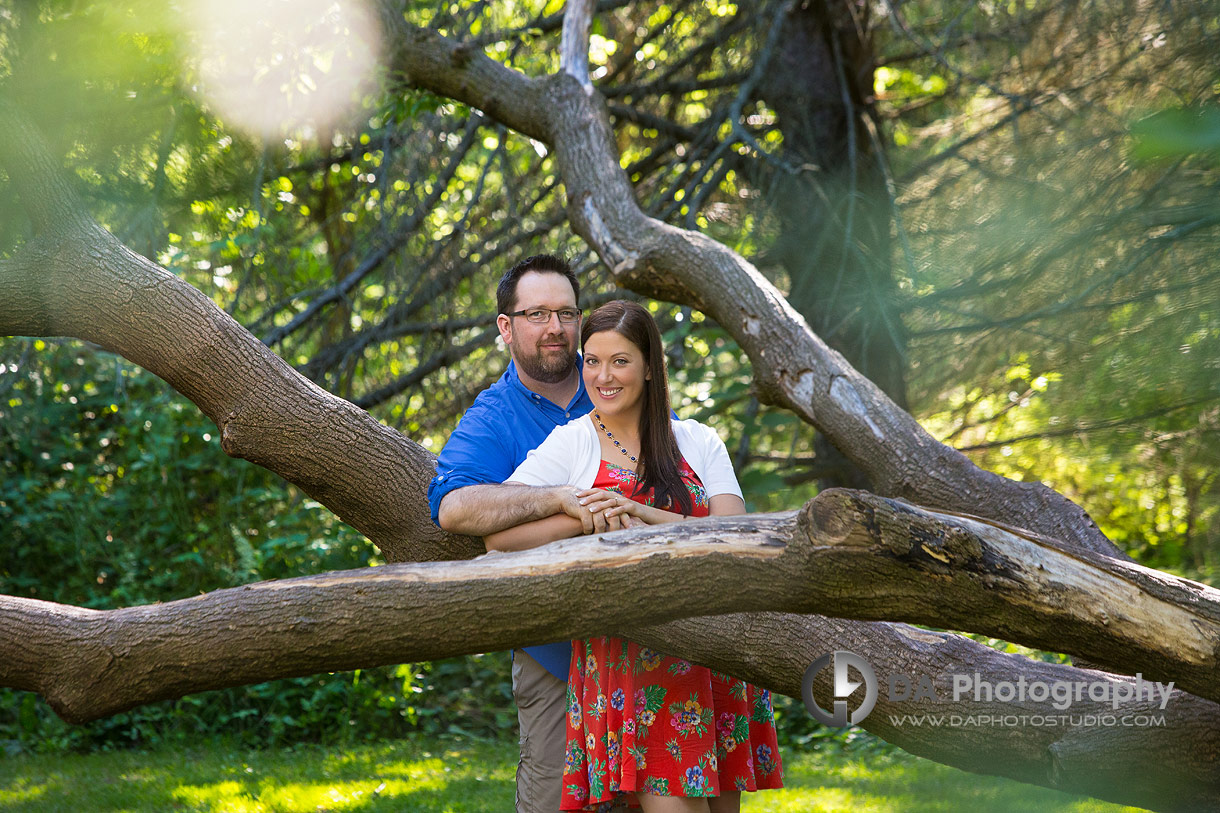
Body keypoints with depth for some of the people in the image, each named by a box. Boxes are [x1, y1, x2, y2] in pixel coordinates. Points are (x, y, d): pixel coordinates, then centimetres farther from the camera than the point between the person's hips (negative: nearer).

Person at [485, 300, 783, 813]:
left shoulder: (698, 443, 11)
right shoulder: (569, 445, 4)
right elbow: (502, 534, -9)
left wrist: (646, 515, -14)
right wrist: (592, 515, -15)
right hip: (625, 655, -3)